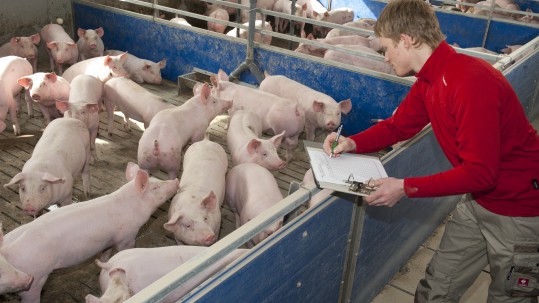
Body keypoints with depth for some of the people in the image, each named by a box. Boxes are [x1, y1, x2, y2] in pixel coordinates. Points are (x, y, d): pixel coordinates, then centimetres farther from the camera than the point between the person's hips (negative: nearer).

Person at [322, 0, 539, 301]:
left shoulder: (471, 82, -30)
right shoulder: (428, 81, -1)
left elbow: (480, 173, -29)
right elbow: (398, 126, 10)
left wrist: (406, 188, -27)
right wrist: (353, 143, -8)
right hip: (478, 200, 8)